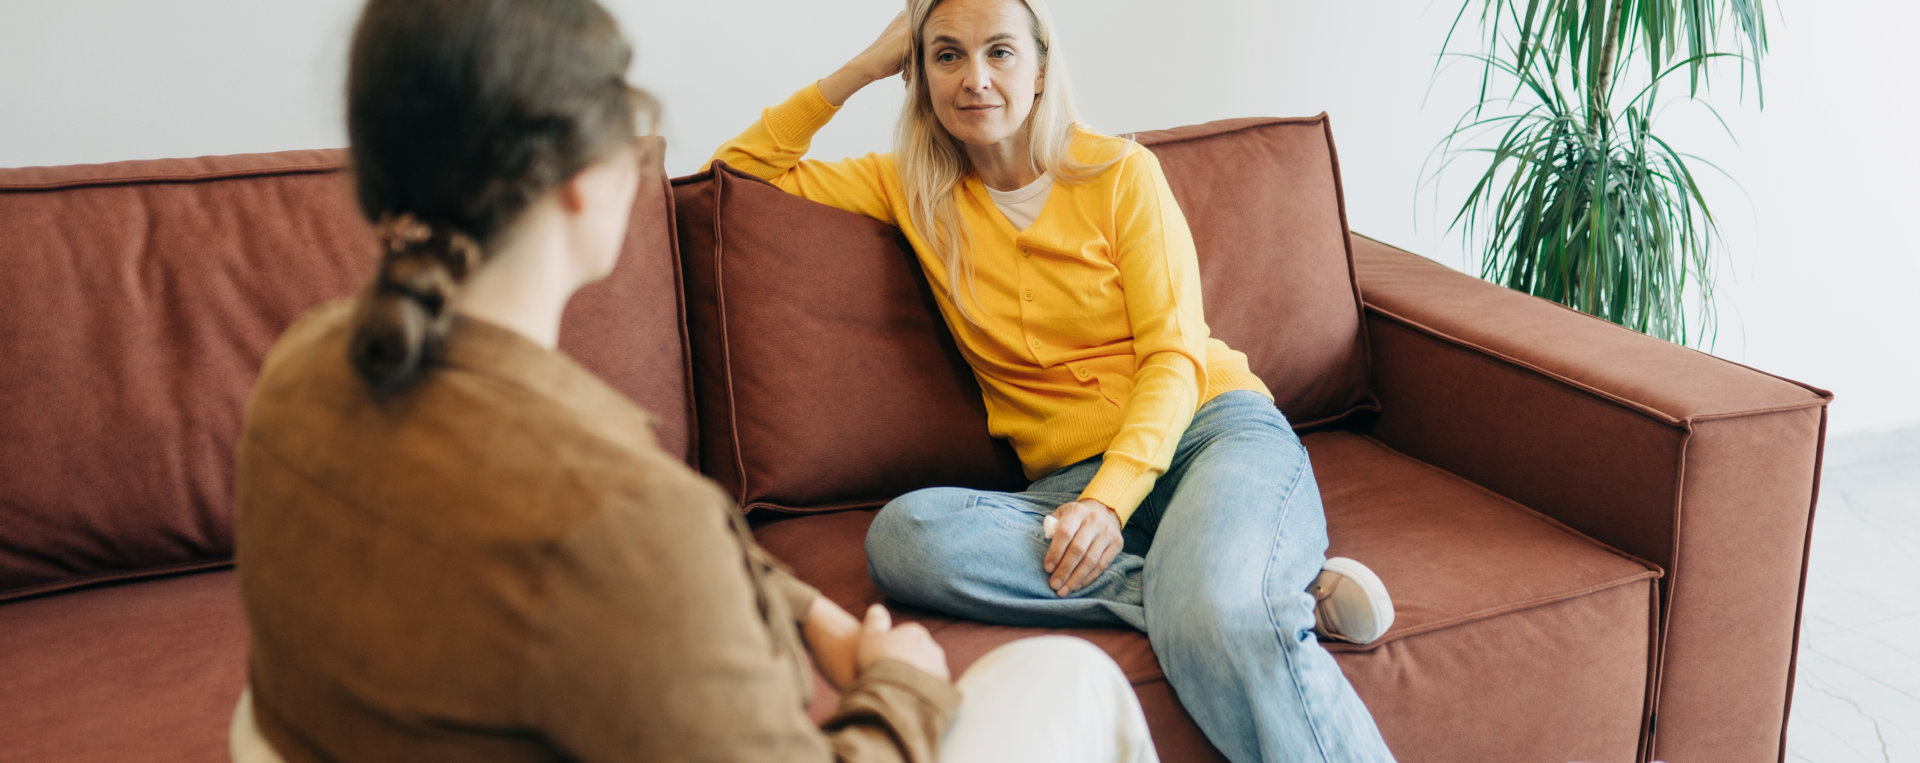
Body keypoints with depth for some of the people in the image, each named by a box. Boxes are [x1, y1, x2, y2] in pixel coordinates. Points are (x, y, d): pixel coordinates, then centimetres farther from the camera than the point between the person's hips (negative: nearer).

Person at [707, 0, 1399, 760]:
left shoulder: (1119, 171, 3)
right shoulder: (912, 187, 12)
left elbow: (1175, 355, -2)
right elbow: (747, 167, 15)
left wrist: (1108, 501, -19)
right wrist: (862, 68, 6)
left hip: (1212, 425, -4)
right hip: (1072, 473, 4)